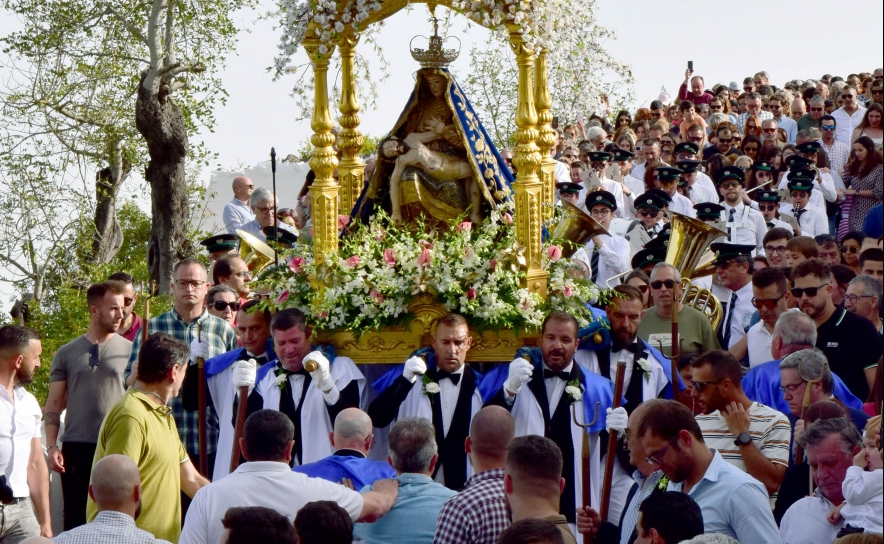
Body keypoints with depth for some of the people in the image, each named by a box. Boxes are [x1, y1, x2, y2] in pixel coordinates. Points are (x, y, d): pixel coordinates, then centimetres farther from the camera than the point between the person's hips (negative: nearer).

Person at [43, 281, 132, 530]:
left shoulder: (130, 351, 4)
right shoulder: (66, 354, 8)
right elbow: (54, 404, 8)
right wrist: (51, 446, -3)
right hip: (76, 447, 1)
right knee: (75, 519, 4)